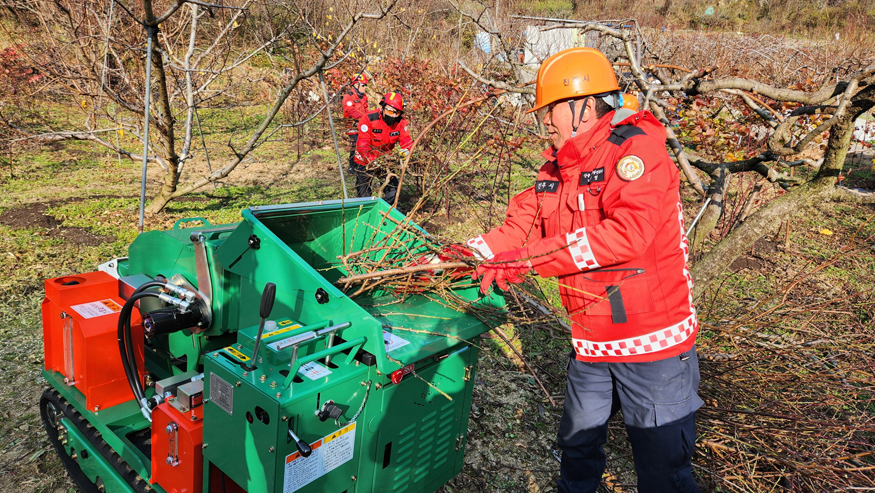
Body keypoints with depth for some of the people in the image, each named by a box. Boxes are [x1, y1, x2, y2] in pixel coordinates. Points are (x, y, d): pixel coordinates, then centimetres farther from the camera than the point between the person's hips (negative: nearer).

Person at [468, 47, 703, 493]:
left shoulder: (635, 148, -17)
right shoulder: (558, 167, 8)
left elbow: (628, 233, -31)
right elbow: (522, 224, 6)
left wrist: (531, 258, -31)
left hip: (653, 339, -7)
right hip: (590, 340, 8)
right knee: (578, 443, 25)